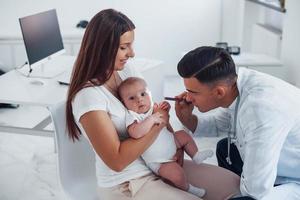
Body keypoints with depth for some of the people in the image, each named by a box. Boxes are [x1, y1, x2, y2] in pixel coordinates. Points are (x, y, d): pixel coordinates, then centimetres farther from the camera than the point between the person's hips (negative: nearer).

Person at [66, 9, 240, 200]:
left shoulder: (127, 70, 1)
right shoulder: (88, 95, -22)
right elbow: (117, 161, -24)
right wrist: (159, 123, -19)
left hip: (160, 163, 7)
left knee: (232, 183, -2)